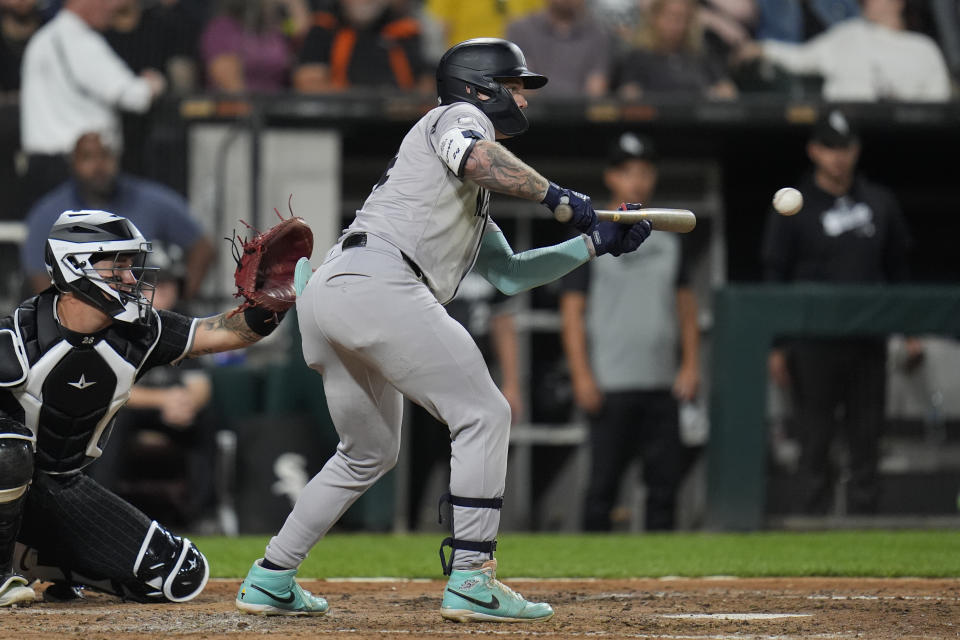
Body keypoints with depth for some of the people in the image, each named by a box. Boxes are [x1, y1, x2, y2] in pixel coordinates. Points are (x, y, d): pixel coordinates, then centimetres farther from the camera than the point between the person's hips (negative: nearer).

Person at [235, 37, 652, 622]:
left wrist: (595, 243, 29)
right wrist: (557, 196, -10)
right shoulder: (457, 116, 9)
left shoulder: (474, 201, 36)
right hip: (376, 283, -10)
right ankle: (471, 582, -15)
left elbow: (508, 274, 34)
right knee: (483, 414, -8)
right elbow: (474, 156, -15)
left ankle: (270, 581, 23)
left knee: (370, 452, 23)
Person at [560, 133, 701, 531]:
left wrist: (690, 365, 6)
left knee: (665, 480, 2)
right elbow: (573, 311, -2)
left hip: (664, 383, 4)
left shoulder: (668, 238, 16)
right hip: (611, 386, -4)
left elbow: (685, 304, 18)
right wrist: (581, 375, -10)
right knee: (603, 484, -6)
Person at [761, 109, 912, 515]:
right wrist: (776, 347, -6)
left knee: (866, 440, 2)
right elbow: (774, 279, 0)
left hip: (868, 341, 3)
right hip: (813, 342, -3)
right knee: (815, 440, -1)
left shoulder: (880, 203, 11)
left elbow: (897, 271, 18)